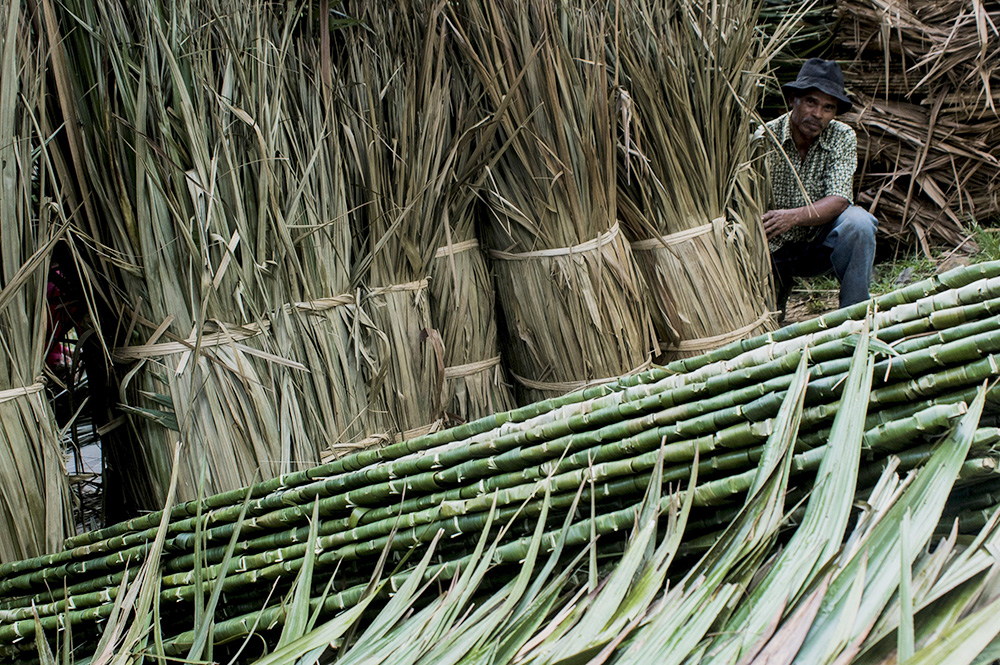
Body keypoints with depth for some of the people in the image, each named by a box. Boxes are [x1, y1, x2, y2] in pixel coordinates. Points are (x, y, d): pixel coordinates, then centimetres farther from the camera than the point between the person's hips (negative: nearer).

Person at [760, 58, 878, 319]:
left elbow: (839, 200, -21)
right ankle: (780, 286, 14)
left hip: (820, 243, 1)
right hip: (774, 249, -1)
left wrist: (795, 217, -40)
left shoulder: (843, 138, -10)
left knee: (857, 221, -30)